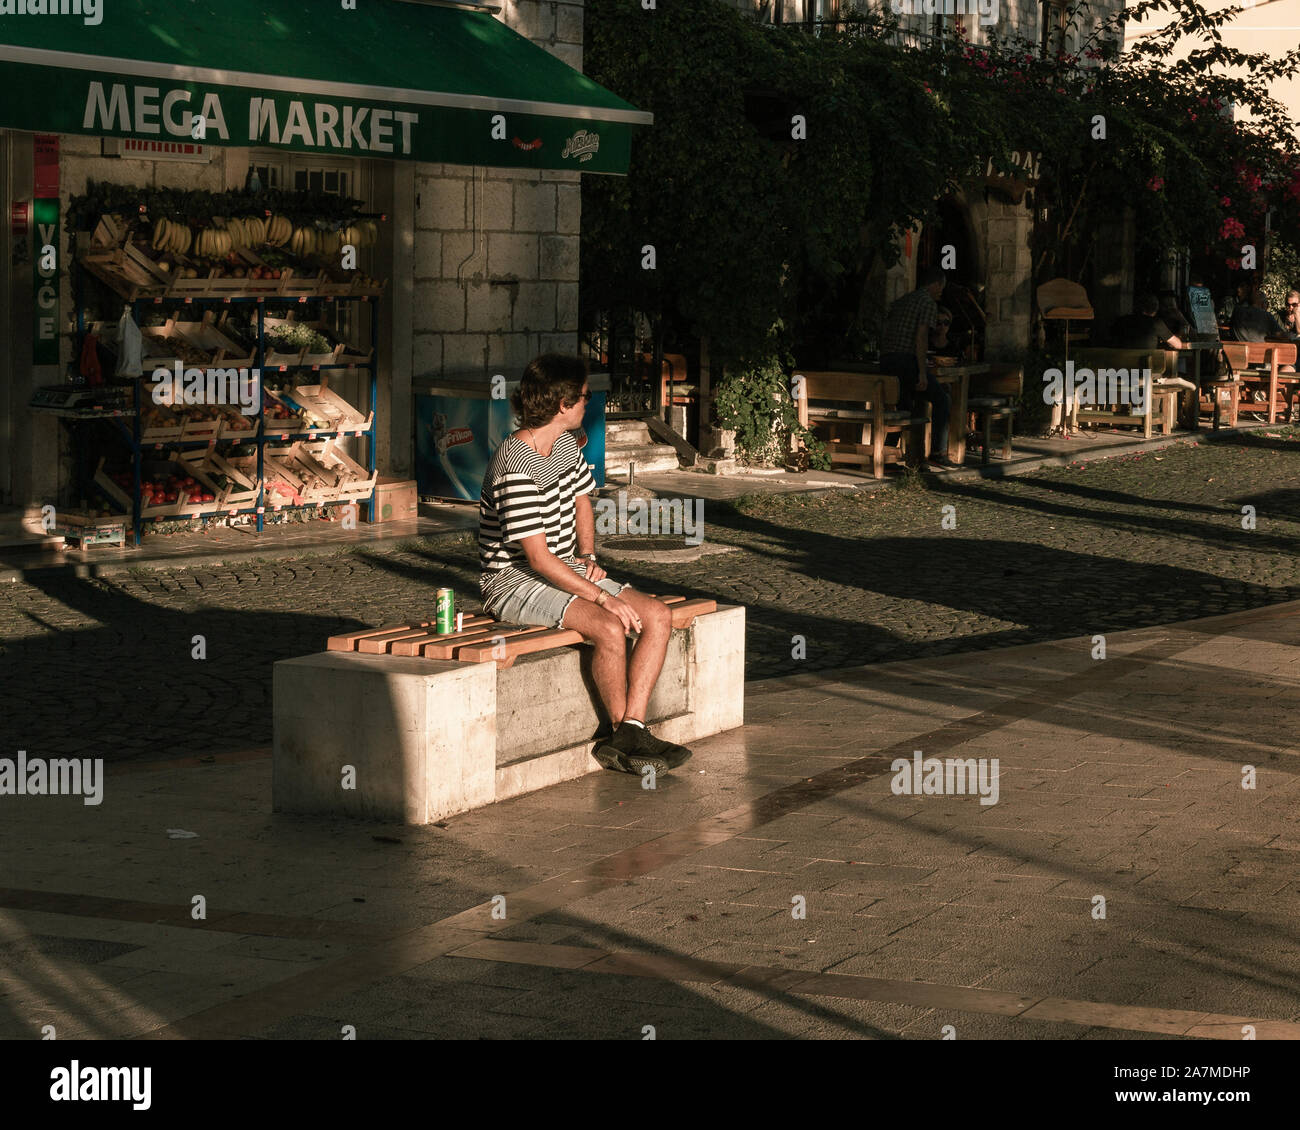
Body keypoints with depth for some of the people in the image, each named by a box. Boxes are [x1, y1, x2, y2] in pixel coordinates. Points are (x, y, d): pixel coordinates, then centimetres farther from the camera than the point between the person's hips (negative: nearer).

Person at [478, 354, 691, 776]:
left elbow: (582, 500, 24)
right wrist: (601, 596, -24)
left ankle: (630, 730, -13)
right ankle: (621, 732, -9)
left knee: (657, 616, -8)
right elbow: (538, 556, -25)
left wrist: (588, 557, 7)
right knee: (610, 628, -30)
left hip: (565, 571, 9)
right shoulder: (515, 468, -23)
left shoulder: (566, 445, 5)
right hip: (515, 581, -9)